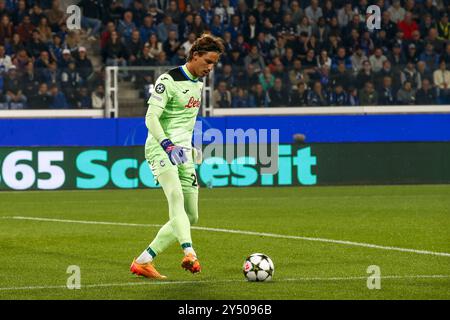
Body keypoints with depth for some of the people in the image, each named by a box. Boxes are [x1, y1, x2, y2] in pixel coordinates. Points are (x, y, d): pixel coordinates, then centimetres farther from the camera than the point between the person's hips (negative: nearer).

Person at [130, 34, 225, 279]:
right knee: (177, 197, -31)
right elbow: (151, 118, -18)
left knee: (190, 216, 4)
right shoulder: (169, 80, -11)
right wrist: (168, 145, -31)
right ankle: (189, 254, -52)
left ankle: (143, 262, 9)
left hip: (183, 152, 9)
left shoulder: (199, 82, 14)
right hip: (162, 149, -9)